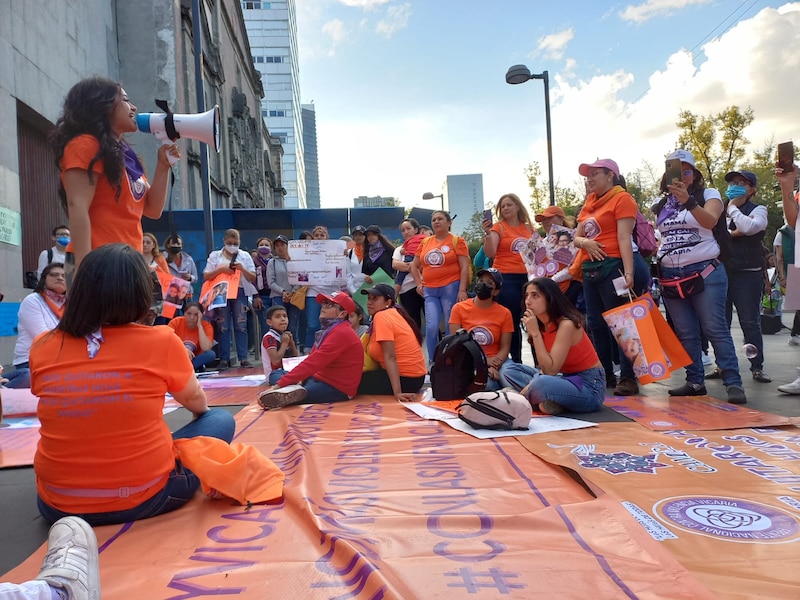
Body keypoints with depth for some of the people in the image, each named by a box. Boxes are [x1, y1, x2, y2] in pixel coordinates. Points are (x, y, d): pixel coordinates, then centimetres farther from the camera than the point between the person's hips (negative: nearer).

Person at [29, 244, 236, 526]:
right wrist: (200, 411, 31)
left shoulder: (42, 347, -5)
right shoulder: (160, 341, -14)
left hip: (58, 503, 4)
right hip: (144, 499, -3)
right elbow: (197, 402, 6)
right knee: (221, 420, 16)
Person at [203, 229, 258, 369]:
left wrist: (242, 269, -11)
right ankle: (224, 359, 4)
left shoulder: (245, 256, 9)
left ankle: (243, 358, -1)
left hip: (240, 292, 0)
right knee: (223, 327, 0)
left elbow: (253, 278, 6)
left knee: (241, 326, -3)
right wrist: (221, 269, -11)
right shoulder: (215, 255, 9)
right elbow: (206, 276, 3)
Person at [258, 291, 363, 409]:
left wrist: (278, 386, -26)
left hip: (338, 388, -10)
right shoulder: (329, 329, 13)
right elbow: (313, 360, 9)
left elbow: (312, 363, -25)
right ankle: (293, 389, -15)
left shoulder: (341, 333, -19)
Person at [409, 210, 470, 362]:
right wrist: (419, 284, 10)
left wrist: (462, 290, -13)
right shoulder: (425, 242, 12)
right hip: (429, 291, 3)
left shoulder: (457, 241, 1)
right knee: (431, 327, -6)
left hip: (451, 288, -3)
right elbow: (414, 265, 21)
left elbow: (465, 267, -5)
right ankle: (432, 362, 8)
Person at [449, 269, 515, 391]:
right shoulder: (459, 308, 1)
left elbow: (505, 348, 0)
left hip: (496, 361, 1)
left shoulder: (504, 313, 2)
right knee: (486, 383, -33)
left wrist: (494, 367, -21)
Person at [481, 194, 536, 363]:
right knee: (512, 322, -1)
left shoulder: (529, 228, 12)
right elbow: (490, 253, -13)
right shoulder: (499, 227, -1)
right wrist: (488, 234, -25)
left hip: (527, 277, 4)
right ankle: (516, 361, 9)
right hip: (506, 279, -4)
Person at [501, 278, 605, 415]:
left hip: (590, 387, -8)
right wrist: (531, 385, -17)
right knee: (511, 370, 4)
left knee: (541, 384, -37)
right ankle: (549, 402, -12)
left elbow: (550, 370, -26)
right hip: (567, 380, 8)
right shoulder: (541, 325, 3)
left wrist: (535, 332, -24)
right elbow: (544, 368, 4)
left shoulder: (567, 324, -21)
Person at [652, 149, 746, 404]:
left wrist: (688, 200, -37)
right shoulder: (661, 205, 12)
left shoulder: (708, 194, 0)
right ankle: (695, 382, 15)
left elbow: (710, 221, -23)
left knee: (715, 330, -8)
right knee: (685, 333, 8)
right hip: (671, 276, 4)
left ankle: (733, 383, -3)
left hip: (705, 272, -4)